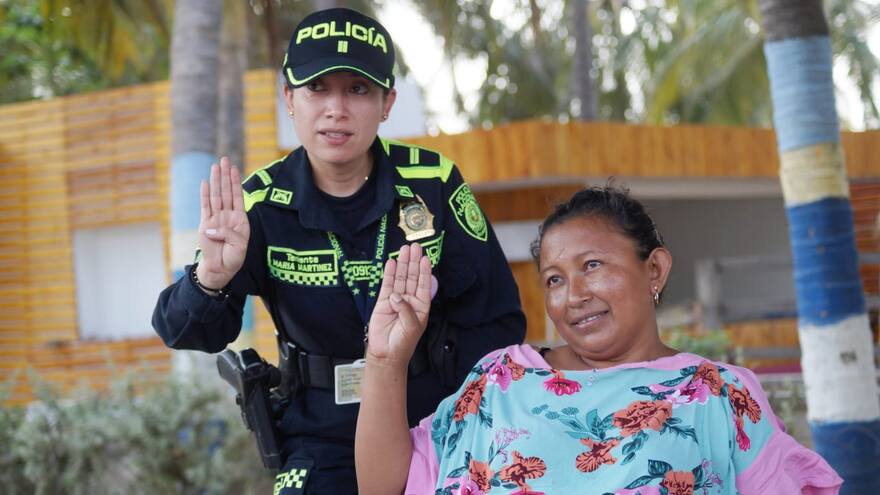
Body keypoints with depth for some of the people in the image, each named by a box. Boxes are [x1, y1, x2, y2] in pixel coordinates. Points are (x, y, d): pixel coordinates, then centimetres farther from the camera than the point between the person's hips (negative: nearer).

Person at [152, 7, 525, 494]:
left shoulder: (431, 181, -10)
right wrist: (212, 277, -38)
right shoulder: (262, 203, -9)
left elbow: (497, 320, -4)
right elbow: (187, 333, -17)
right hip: (324, 445, 0)